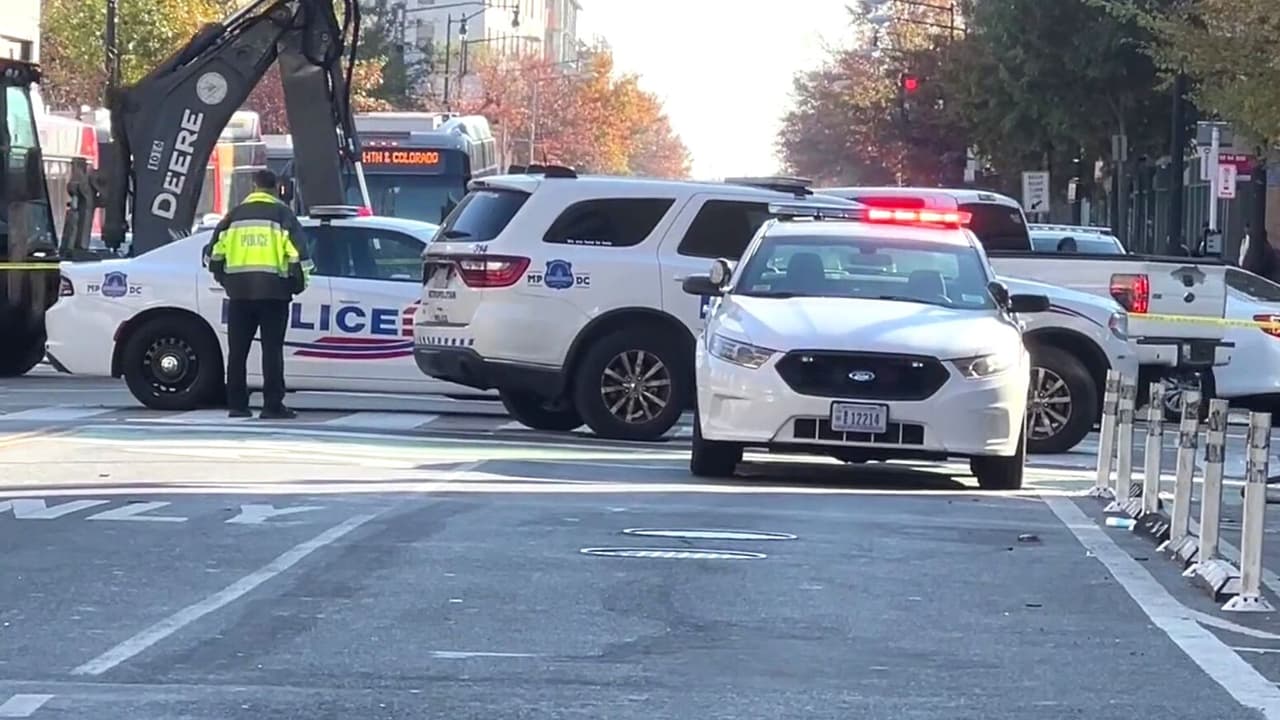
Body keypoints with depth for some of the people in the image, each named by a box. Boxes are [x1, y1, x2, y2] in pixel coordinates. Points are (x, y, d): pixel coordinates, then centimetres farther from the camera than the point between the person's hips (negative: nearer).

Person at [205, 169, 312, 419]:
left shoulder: (236, 214, 12)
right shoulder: (282, 214, 2)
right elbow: (298, 251, -5)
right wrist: (299, 283, 7)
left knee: (237, 350, 8)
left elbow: (215, 250, 13)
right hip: (273, 291, -3)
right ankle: (273, 406, -7)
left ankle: (236, 405, 8)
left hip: (239, 291, 3)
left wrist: (223, 279, 26)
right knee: (272, 350, -3)